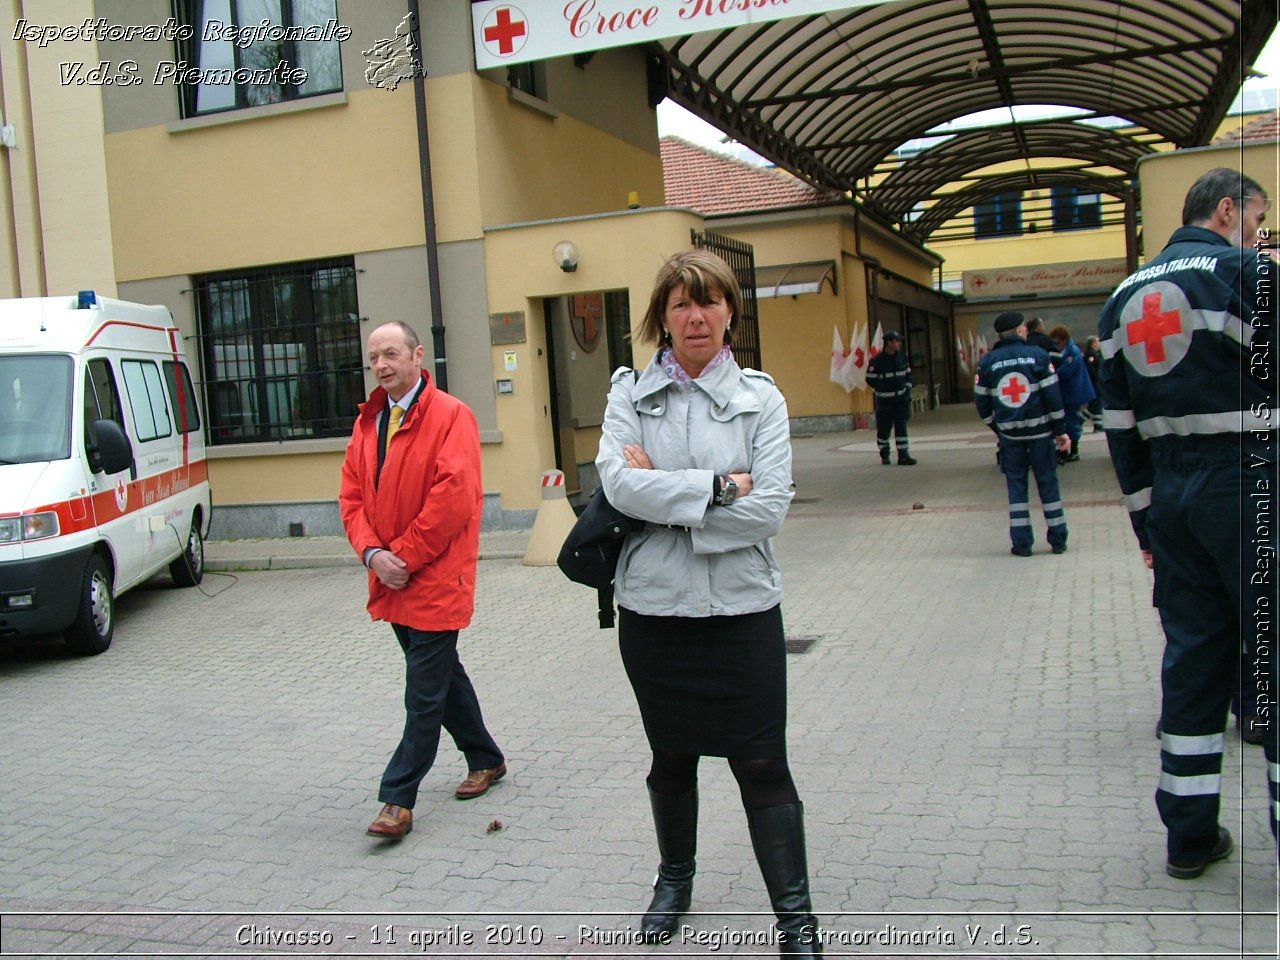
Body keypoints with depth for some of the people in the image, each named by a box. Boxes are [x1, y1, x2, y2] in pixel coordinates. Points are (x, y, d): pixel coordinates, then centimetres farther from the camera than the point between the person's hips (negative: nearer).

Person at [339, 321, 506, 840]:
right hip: (391, 581, 8)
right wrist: (373, 554, -9)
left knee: (425, 690, -3)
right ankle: (485, 759, 36)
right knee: (441, 674, 19)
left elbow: (454, 497, -19)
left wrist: (405, 557, -16)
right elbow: (352, 495, 8)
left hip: (437, 579, -8)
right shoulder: (367, 422, 11)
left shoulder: (451, 415, -11)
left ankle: (398, 799, 4)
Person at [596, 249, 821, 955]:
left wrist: (664, 495, -15)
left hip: (742, 607, -1)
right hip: (653, 606, 2)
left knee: (762, 764, 1)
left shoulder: (760, 397, -1)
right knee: (670, 756, 19)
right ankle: (674, 877, 42)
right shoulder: (631, 393, 0)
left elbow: (769, 508, -13)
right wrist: (717, 487, -18)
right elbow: (618, 483, -16)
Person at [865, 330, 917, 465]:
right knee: (884, 428, 4)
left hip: (901, 398, 3)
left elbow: (908, 375, 18)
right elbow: (870, 379, -3)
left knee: (901, 427, -3)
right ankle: (884, 455, 21)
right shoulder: (877, 361, -9)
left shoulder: (902, 358, 6)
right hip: (884, 399, -3)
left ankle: (903, 456, -4)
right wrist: (884, 389, -1)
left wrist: (907, 389, 7)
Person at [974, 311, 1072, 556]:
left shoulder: (987, 362, -1)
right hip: (1040, 430, -1)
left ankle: (1021, 543, 5)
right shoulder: (1038, 355, -6)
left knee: (1016, 485, 7)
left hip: (1009, 434, 1)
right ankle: (1058, 540, 12)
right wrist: (1060, 430, 0)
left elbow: (982, 401, 2)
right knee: (1048, 483, 8)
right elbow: (1052, 395, -7)